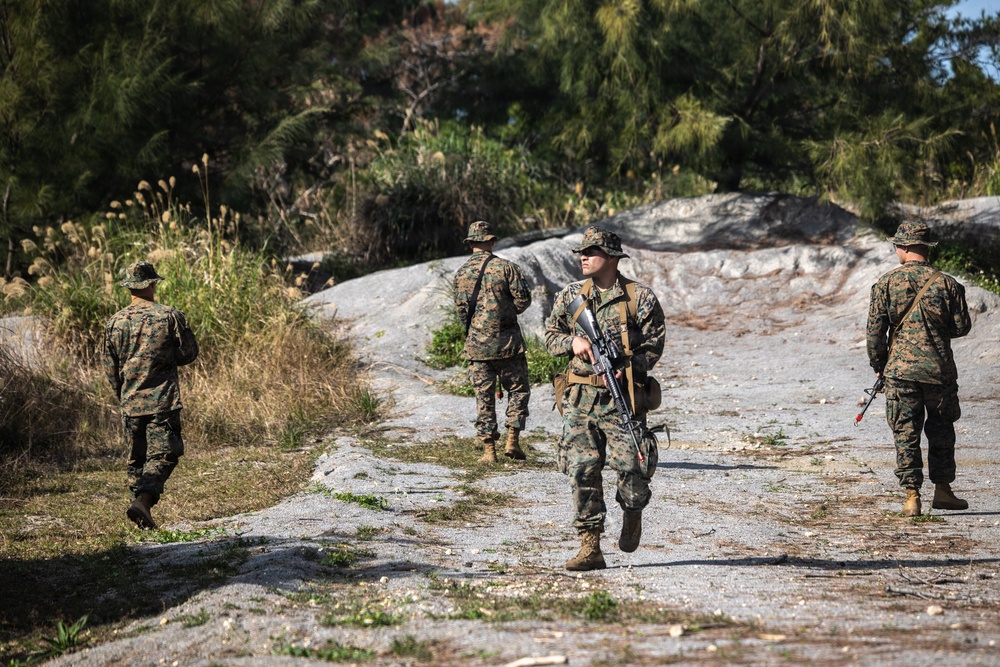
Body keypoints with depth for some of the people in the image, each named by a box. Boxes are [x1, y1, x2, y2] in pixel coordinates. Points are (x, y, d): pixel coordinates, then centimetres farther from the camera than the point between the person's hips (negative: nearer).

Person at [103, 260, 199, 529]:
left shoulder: (115, 322, 3)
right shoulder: (169, 316, -6)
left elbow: (110, 368, 8)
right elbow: (189, 353, -1)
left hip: (130, 403, 4)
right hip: (163, 401, -4)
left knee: (137, 458, 13)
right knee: (162, 454, -4)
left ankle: (141, 505, 13)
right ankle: (143, 500, -23)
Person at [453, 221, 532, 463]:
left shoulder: (461, 273, 3)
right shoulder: (505, 267, -6)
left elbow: (461, 309, 4)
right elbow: (523, 299, -8)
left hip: (476, 344, 2)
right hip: (507, 342, -2)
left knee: (484, 397, 6)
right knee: (518, 389, 11)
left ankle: (489, 450, 5)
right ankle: (513, 440, 0)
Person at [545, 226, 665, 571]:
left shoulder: (640, 297, 0)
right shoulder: (570, 296, 10)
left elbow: (654, 345, -2)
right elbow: (551, 335, 17)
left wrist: (627, 370, -18)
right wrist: (573, 341, -5)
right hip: (579, 398, 3)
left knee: (631, 467, -9)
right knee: (581, 470, -4)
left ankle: (633, 512, 26)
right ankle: (590, 548, 1)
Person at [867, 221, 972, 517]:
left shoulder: (886, 284, -4)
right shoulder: (947, 283, -3)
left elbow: (874, 329, -3)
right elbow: (962, 326, 1)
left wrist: (878, 365, 10)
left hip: (900, 370, 0)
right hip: (940, 370, 1)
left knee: (906, 434, 4)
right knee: (941, 430, 15)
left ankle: (912, 497, -1)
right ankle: (942, 490, 20)